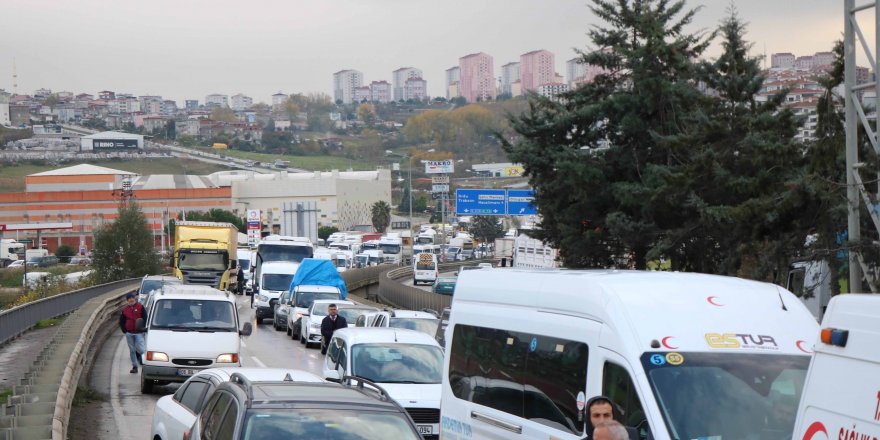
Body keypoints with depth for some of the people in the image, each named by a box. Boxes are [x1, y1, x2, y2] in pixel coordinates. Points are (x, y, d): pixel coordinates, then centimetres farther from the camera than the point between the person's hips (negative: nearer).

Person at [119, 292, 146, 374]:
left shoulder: (140, 307, -2)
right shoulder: (125, 309, 8)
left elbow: (145, 319, -1)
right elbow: (121, 321, 15)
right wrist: (124, 330, 4)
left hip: (138, 332, -4)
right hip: (129, 333, 4)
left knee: (139, 348, -16)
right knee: (132, 350, 7)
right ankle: (134, 367, 14)